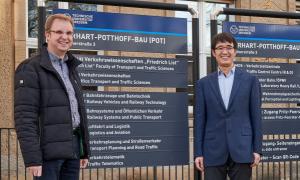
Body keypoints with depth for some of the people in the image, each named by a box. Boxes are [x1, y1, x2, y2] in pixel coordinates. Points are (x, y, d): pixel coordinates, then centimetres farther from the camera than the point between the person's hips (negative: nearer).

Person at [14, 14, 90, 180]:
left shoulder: (71, 69, 17)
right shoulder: (31, 69, -6)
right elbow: (24, 117, -14)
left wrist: (85, 151, 15)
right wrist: (32, 158, -20)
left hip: (72, 150, 7)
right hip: (49, 152, -7)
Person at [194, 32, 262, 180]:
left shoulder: (250, 80, 6)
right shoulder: (203, 84, 9)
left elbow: (256, 116, 4)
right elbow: (200, 120, 7)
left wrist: (257, 149, -2)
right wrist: (198, 153, 1)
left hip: (242, 150, -1)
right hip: (213, 151, 1)